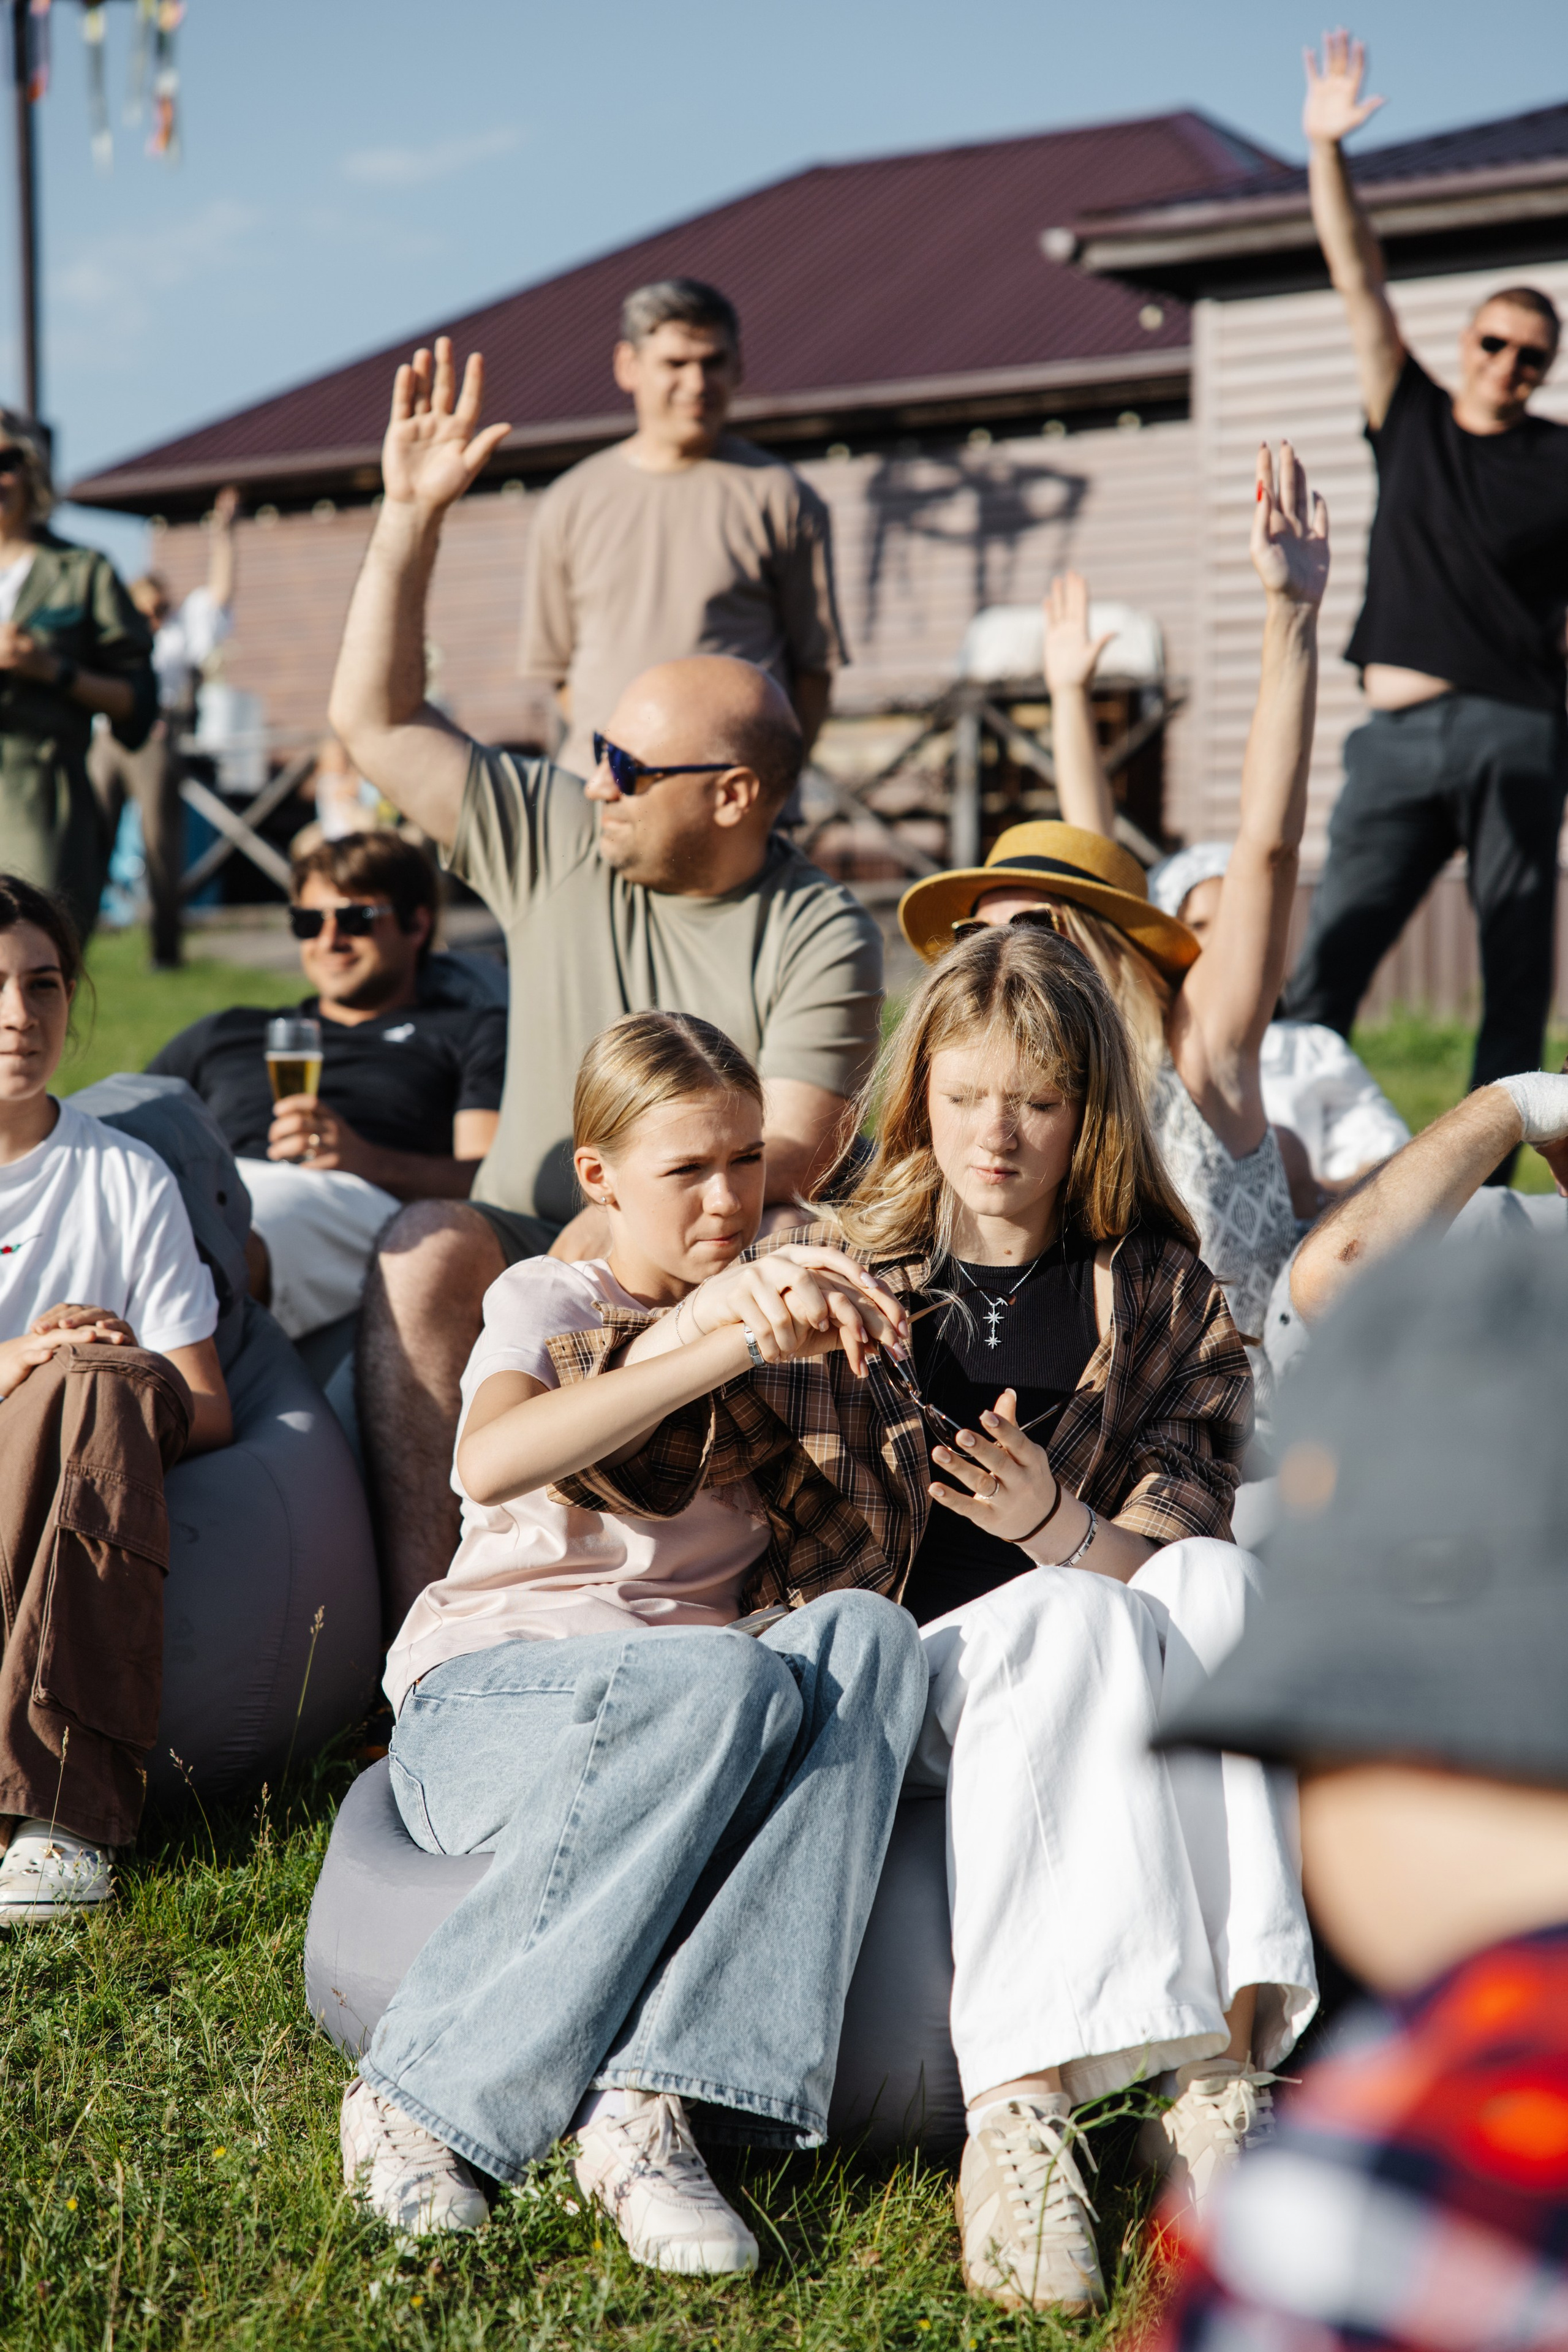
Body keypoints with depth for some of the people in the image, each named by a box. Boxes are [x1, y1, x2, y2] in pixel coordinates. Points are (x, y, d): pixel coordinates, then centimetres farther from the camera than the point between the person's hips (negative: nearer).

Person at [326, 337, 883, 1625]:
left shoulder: (824, 940, -5)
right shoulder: (556, 839, 6)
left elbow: (790, 1159, -12)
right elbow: (377, 722, 9)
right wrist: (411, 516, 3)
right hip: (525, 1251, 3)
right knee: (429, 1246, -30)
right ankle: (418, 1612, -31)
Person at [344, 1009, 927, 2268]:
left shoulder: (778, 1303, 18)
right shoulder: (549, 1300, 2)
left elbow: (839, 1557, 11)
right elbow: (489, 1465, -23)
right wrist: (730, 1346, -30)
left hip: (683, 1711, 4)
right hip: (483, 1699, -4)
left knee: (870, 1636, -29)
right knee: (723, 1680, -37)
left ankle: (649, 2102, -38)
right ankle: (422, 2096, -27)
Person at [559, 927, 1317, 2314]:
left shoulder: (1166, 1305, 12)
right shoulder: (836, 1275, 11)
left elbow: (1177, 1572, 3)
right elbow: (611, 1461, 1)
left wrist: (1056, 1525, -19)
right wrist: (707, 1323, -19)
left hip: (1095, 1708, 2)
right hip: (867, 1691, -1)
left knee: (1216, 1581, -30)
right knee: (1064, 1619, -33)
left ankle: (1228, 2065, -40)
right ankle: (1020, 2116, -44)